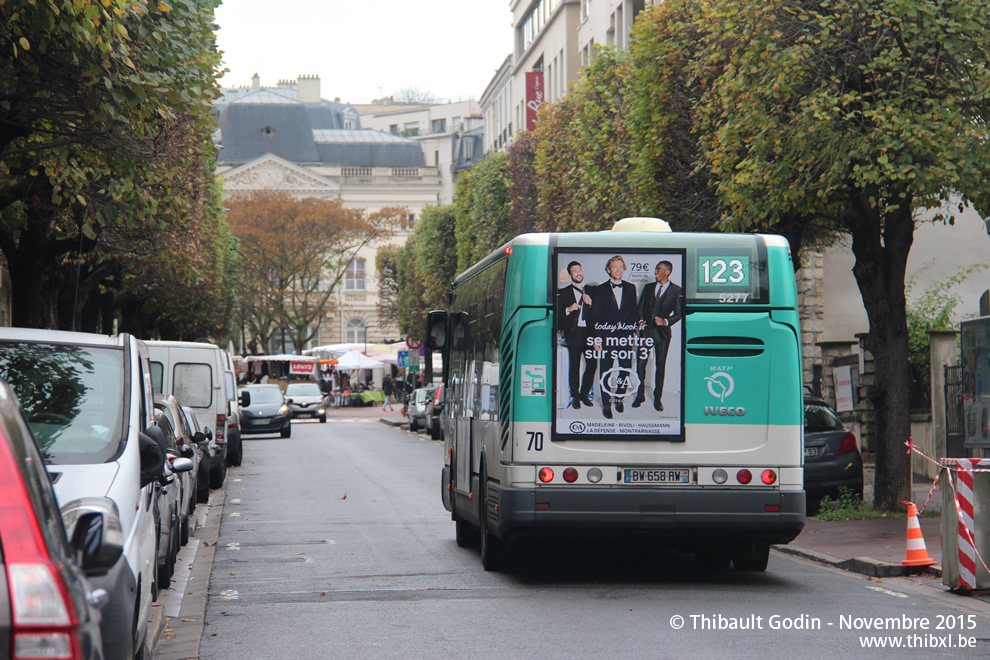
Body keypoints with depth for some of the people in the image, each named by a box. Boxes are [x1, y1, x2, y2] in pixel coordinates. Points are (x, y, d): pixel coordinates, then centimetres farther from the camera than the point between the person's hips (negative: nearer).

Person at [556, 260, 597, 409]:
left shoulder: (591, 291, 15)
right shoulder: (564, 293, 8)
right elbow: (558, 314, 2)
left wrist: (591, 303, -7)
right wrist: (568, 309, -16)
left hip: (589, 332, 2)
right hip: (573, 333, -2)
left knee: (592, 364, -2)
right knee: (574, 365, -1)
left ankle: (584, 393, 14)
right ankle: (575, 396, 8)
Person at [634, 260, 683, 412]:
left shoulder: (676, 290, 0)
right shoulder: (649, 287, 11)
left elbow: (678, 313, -1)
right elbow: (641, 306, 16)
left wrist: (666, 321, -16)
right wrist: (641, 321, -1)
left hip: (663, 332, -3)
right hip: (646, 330, 3)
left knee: (660, 366, 4)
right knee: (640, 364, -1)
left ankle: (657, 398, 13)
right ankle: (640, 395, 11)